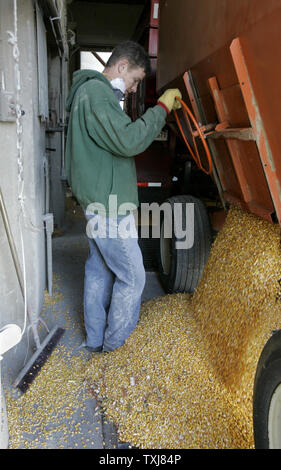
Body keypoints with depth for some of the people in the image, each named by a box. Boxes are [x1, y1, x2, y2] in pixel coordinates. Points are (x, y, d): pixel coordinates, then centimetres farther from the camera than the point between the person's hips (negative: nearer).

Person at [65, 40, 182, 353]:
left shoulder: (90, 91, 22)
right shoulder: (97, 91, -14)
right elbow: (128, 142, -25)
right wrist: (162, 107, -16)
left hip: (97, 203, 11)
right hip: (109, 205, -11)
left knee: (99, 271, 16)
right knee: (132, 277, -1)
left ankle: (95, 340, 28)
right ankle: (114, 344, 16)